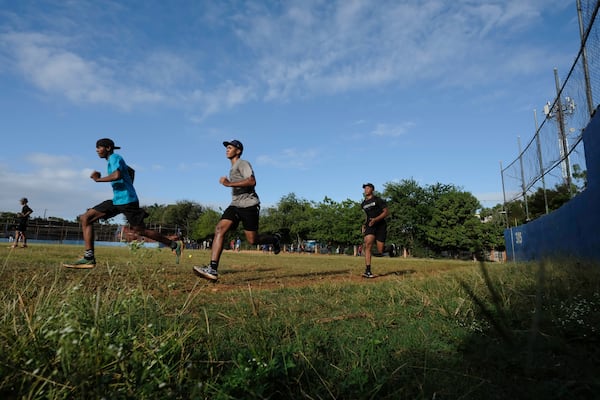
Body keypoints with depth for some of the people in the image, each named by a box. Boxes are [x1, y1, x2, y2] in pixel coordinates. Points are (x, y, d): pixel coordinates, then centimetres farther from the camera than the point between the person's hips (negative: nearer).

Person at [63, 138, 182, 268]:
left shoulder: (115, 158, -8)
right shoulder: (114, 160, 20)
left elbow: (117, 175, -27)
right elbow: (131, 171, 36)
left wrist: (98, 179, -14)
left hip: (127, 200, -10)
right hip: (116, 201, 10)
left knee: (140, 231, -5)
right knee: (85, 218, 1)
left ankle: (174, 244, 10)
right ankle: (89, 258, -5)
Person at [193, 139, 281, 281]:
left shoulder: (243, 163, -4)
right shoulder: (233, 168, 25)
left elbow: (252, 181, -22)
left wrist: (229, 184, -24)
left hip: (249, 205, -8)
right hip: (235, 205, 8)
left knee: (253, 240, -5)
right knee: (219, 229, -15)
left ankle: (275, 239, 27)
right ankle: (212, 269, -23)